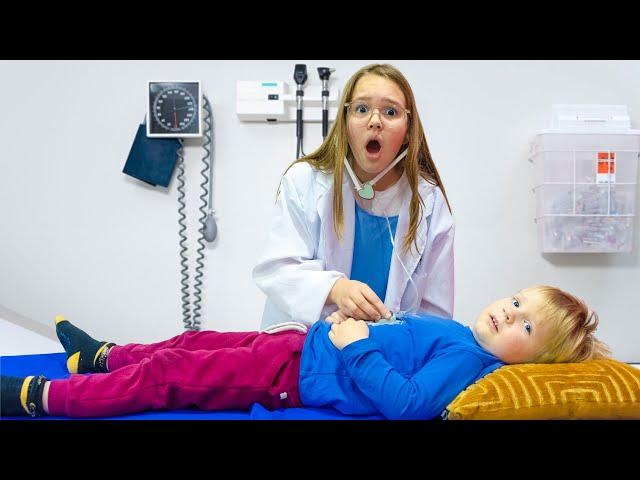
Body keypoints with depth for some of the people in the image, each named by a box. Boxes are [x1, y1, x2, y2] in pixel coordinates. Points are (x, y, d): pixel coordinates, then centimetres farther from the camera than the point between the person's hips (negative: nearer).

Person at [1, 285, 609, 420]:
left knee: (167, 375, -5)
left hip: (294, 378, -8)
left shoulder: (467, 361, -20)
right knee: (193, 344, 21)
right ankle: (102, 357, 45)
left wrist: (357, 346, -25)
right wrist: (355, 322, 5)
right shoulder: (457, 334, 6)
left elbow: (406, 404, -32)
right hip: (304, 343, 8)